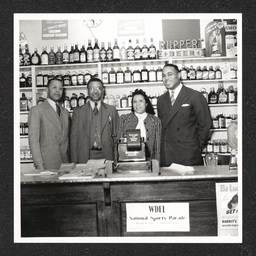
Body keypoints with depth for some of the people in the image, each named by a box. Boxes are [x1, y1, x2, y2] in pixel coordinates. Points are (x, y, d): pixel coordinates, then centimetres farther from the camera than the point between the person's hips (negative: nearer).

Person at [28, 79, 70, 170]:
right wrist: (39, 165, -14)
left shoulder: (65, 112, 15)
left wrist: (71, 161, 6)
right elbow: (33, 140, -8)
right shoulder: (37, 110, -3)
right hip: (47, 164, -5)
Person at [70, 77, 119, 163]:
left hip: (106, 156, 1)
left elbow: (116, 135, 7)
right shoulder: (78, 111, 8)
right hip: (84, 158, 0)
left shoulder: (112, 110, 9)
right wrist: (74, 162, -2)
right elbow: (74, 137, 6)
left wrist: (116, 159, -2)